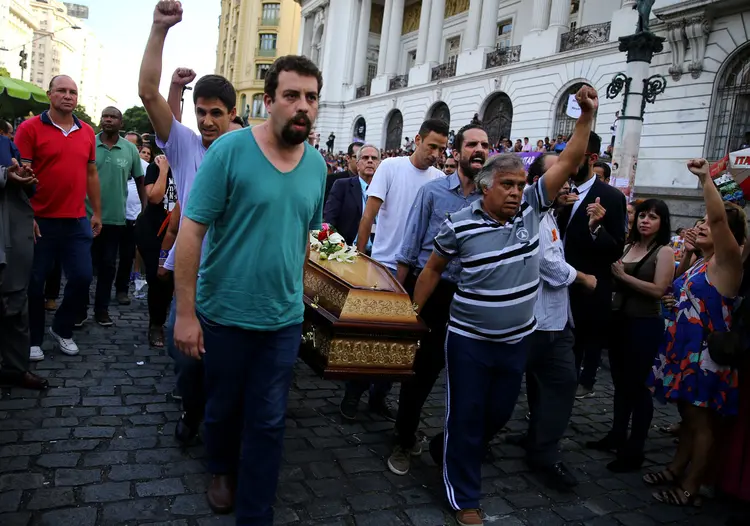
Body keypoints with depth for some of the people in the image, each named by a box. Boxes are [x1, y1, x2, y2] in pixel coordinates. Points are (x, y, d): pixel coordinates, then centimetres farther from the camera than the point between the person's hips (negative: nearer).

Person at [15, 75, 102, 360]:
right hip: (41, 221, -4)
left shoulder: (87, 132, 9)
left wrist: (97, 212, 14)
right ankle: (34, 340, 23)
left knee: (82, 278, 4)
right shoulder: (30, 128, -5)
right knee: (35, 282, 6)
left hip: (78, 222, 4)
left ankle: (62, 329, 27)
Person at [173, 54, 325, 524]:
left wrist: (294, 290, 13)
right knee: (223, 407, 20)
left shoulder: (317, 164, 1)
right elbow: (191, 231, -14)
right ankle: (222, 470, 50)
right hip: (224, 315, -2)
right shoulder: (230, 150, -14)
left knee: (268, 423, 10)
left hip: (284, 320, 3)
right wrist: (185, 312, -14)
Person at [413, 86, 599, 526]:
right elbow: (433, 270, -1)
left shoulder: (532, 207, -3)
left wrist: (588, 115, -17)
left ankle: (455, 452, 48)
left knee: (499, 414, 20)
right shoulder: (460, 225, -12)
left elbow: (569, 163, -7)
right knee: (466, 418, 5)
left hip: (517, 339, 5)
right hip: (470, 341, -4)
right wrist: (411, 315, 3)